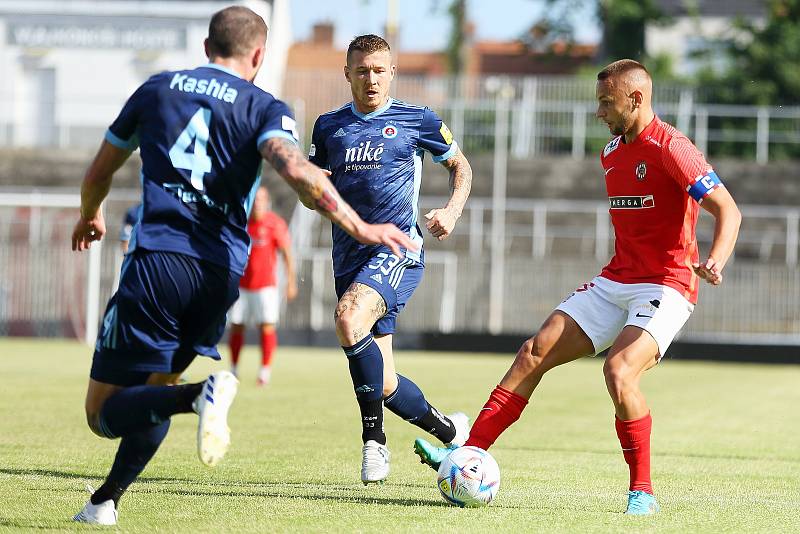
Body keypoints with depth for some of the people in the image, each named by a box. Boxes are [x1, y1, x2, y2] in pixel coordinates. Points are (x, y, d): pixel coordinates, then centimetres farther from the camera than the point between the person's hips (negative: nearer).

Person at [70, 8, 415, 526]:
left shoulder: (158, 89, 15)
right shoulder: (265, 109, 7)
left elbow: (99, 174, 26)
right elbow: (295, 170, -16)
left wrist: (90, 217, 47)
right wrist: (359, 227, -18)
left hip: (155, 263, -1)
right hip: (221, 274, 1)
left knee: (104, 412, -2)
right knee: (159, 387, 23)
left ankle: (199, 395, -29)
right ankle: (105, 501, 10)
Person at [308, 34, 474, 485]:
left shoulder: (417, 120, 4)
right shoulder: (329, 126, 13)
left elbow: (460, 166, 17)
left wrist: (452, 211, -1)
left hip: (399, 248, -5)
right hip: (350, 257, 5)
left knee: (350, 321, -33)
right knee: (383, 384, 5)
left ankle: (374, 439, -23)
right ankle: (447, 430, 32)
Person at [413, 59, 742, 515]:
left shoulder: (670, 147, -13)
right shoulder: (612, 153, 14)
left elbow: (729, 210, -18)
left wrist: (715, 262, -35)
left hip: (666, 286, -8)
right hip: (616, 281, 8)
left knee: (618, 370, -29)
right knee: (536, 352, -3)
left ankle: (643, 493, -15)